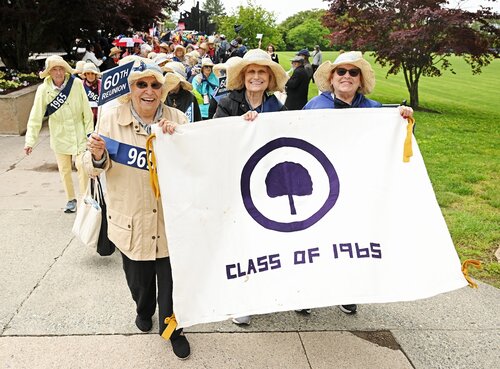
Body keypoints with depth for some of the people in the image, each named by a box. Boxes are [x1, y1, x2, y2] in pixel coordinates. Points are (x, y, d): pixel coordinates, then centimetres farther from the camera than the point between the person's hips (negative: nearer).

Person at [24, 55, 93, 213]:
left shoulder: (77, 84, -14)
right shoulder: (43, 90, -12)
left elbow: (87, 111, -9)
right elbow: (35, 117, -12)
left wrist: (90, 132, -6)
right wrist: (30, 141, -17)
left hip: (79, 133, -2)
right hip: (59, 136, 2)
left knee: (82, 166, -9)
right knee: (64, 170, 13)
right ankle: (71, 199, 32)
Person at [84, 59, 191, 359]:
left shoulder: (178, 119, -4)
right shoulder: (111, 118, -4)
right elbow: (95, 168, 0)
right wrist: (98, 156, -22)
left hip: (169, 218, 0)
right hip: (131, 219, 1)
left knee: (171, 278, 9)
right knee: (138, 277, 20)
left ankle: (172, 328, 35)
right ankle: (144, 311, 52)